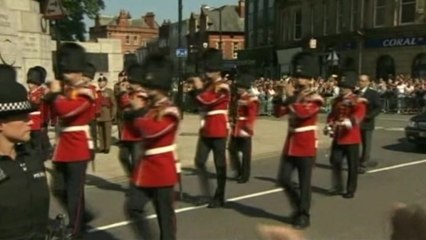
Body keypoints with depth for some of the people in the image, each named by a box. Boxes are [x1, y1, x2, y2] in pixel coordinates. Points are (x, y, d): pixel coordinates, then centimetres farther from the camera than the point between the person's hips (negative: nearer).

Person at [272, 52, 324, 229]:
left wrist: (290, 99, -20)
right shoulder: (291, 96, 10)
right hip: (290, 144, 6)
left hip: (306, 146, -6)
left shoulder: (315, 99, -7)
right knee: (283, 178, 5)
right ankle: (298, 206, 26)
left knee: (304, 183, 1)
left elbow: (302, 113, -26)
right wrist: (282, 97, -12)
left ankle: (304, 215, 15)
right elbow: (278, 113, 0)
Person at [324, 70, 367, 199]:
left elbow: (358, 116, -25)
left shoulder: (359, 101, -8)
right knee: (335, 161, 1)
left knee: (352, 165, 5)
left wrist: (348, 122, -44)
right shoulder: (337, 100, 11)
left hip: (352, 138, -5)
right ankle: (337, 187, 15)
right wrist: (329, 126, -2)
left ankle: (351, 190, 18)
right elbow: (332, 115, 16)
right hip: (338, 137, 5)